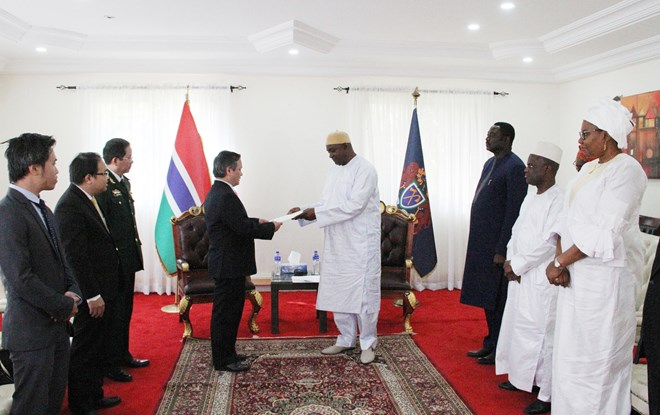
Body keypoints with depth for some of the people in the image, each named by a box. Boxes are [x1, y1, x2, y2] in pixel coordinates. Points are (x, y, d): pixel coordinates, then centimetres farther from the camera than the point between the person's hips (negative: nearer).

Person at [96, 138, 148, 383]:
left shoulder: (124, 182, 11)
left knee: (125, 310, 19)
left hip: (128, 259, 9)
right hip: (114, 261, -9)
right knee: (113, 312, 2)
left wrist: (135, 250, 15)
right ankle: (110, 365, 15)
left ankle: (122, 355, 34)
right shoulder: (102, 185, -18)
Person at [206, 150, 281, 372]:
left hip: (225, 262, 11)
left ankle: (226, 353, 29)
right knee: (226, 312, 0)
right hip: (229, 264, -11)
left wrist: (256, 221, 12)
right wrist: (271, 228, -11)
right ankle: (223, 360, 10)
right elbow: (243, 228, -24)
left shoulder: (215, 193, 12)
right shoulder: (226, 196, -22)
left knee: (229, 310, 18)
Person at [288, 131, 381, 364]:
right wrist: (304, 212, -4)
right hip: (337, 245, 8)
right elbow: (327, 204, 13)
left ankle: (368, 343, 15)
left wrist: (317, 213, -21)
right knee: (338, 294, 11)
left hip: (360, 245, -8)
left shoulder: (365, 170, -13)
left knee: (362, 293, 0)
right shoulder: (335, 172, 12)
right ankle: (346, 339, 25)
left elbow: (354, 205, -22)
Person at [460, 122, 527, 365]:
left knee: (498, 299, 2)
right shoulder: (490, 164, 14)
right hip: (483, 243, 9)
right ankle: (490, 345, 30)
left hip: (498, 244, -9)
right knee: (487, 297, 17)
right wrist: (478, 242, 15)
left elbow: (514, 211, -18)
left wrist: (501, 250, -20)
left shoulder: (514, 167, -14)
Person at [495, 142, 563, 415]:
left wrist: (517, 265, -13)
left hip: (542, 279, -9)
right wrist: (510, 261, 0)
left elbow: (547, 242, -19)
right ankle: (521, 377, 30)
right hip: (519, 276, 9)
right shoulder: (529, 199, 13)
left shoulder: (559, 201, -14)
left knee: (540, 333, -4)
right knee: (516, 326, 15)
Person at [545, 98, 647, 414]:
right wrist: (560, 259, -7)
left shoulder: (626, 170, -13)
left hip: (606, 276, -8)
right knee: (570, 348, 14)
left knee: (598, 354, 2)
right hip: (576, 273, 8)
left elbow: (604, 232, -21)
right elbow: (568, 218, 8)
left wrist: (559, 263, -16)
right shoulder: (588, 168, 13)